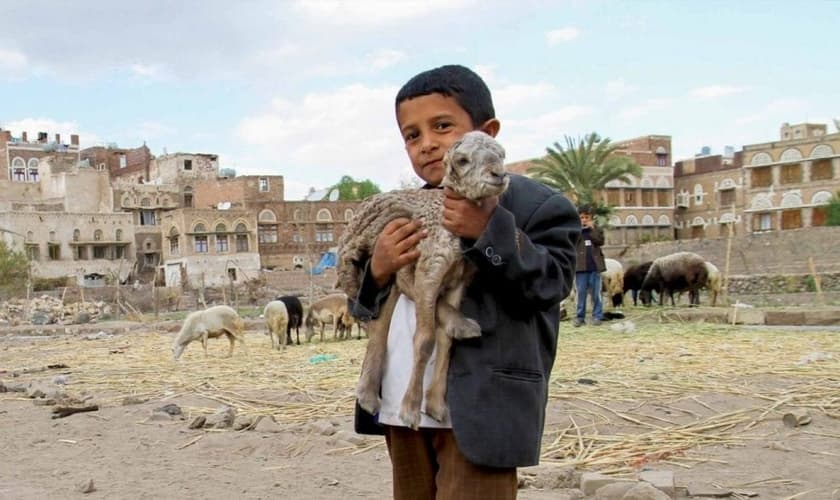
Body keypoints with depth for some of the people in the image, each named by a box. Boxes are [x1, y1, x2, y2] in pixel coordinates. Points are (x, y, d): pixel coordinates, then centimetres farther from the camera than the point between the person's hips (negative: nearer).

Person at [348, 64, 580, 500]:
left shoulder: (531, 203, -4)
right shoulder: (401, 212, 14)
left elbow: (549, 283, -14)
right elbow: (364, 309, 16)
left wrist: (490, 230, -25)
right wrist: (377, 270, -6)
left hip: (478, 410, -7)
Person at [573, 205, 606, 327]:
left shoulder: (596, 229, 8)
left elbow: (600, 241, -8)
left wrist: (592, 228, -10)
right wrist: (579, 229, -11)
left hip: (595, 265, 0)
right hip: (581, 265, 0)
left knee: (596, 292, 3)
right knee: (581, 292, 1)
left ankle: (597, 315, 9)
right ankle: (579, 316, 6)